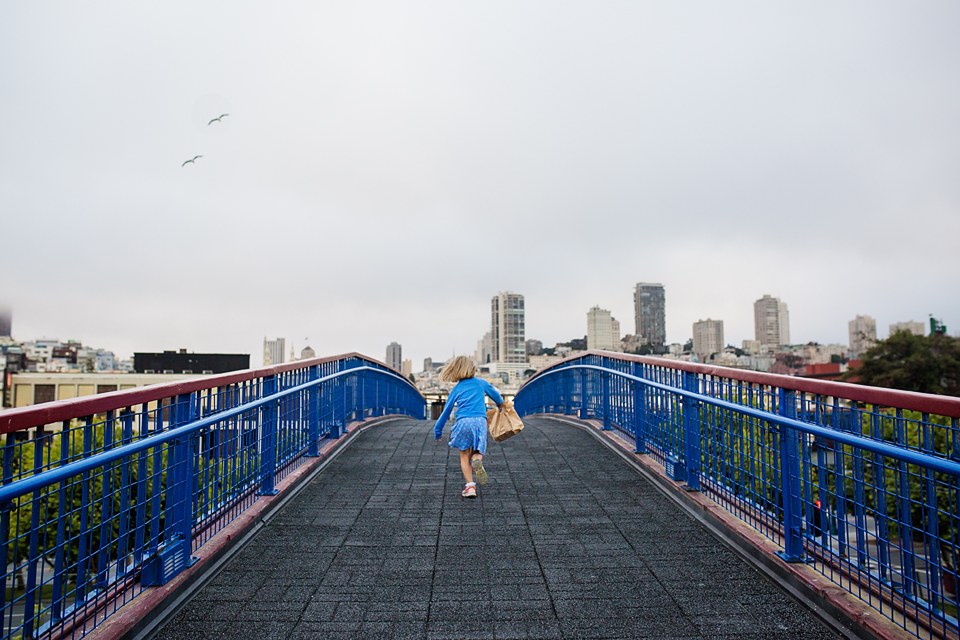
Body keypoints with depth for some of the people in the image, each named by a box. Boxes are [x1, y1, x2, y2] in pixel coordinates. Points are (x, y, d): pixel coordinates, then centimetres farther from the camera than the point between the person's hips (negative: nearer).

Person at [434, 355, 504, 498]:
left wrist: (438, 430, 23)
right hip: (480, 420, 1)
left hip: (463, 422, 0)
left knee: (464, 456, 9)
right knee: (477, 452, 12)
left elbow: (446, 411, 15)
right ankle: (477, 460, -25)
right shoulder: (481, 382, 15)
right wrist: (500, 404, 52)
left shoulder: (456, 389, 14)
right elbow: (496, 395, 29)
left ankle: (470, 486, -5)